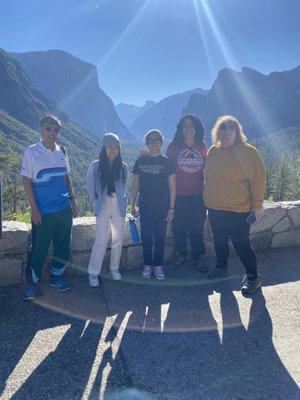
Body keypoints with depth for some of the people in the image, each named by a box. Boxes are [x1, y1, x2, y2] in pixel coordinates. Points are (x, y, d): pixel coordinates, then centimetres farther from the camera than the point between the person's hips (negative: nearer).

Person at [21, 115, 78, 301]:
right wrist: (34, 209, -11)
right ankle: (32, 282, 23)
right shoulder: (31, 152, -6)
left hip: (64, 209, 5)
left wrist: (73, 199, 8)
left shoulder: (62, 151, 7)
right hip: (43, 212, -4)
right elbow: (26, 181, -7)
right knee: (39, 249, 5)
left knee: (63, 246, 13)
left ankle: (57, 276, 32)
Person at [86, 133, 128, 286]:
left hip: (119, 207, 3)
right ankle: (93, 273, 10)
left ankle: (114, 269, 28)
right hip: (103, 208, -3)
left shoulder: (123, 167, 1)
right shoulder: (95, 166, -6)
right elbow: (90, 186, 6)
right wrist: (97, 201, 9)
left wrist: (121, 200, 13)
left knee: (118, 240, 10)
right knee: (101, 241, -4)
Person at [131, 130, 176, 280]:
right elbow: (135, 184, 8)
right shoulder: (140, 161, 5)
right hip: (145, 206, 1)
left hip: (162, 206, -1)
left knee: (160, 237, 5)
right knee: (146, 237, 5)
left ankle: (158, 266, 18)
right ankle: (147, 265, 19)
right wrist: (132, 205, 5)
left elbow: (172, 186, -1)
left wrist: (171, 208, -6)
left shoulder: (167, 162, 0)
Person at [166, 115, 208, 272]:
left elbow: (206, 167, 12)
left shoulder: (202, 146, 5)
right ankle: (180, 254, 29)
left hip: (198, 194, 1)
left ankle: (198, 256, 23)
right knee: (179, 226, 10)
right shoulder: (174, 146, -2)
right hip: (179, 194, -1)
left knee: (197, 226, 7)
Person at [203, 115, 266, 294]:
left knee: (242, 243, 0)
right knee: (219, 241, 18)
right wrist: (208, 198, 14)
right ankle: (221, 267, 39)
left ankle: (253, 277, 19)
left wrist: (257, 204, -11)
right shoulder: (213, 151, 6)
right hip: (214, 207, 6)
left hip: (238, 209, -5)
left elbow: (258, 179, -10)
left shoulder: (248, 152, -10)